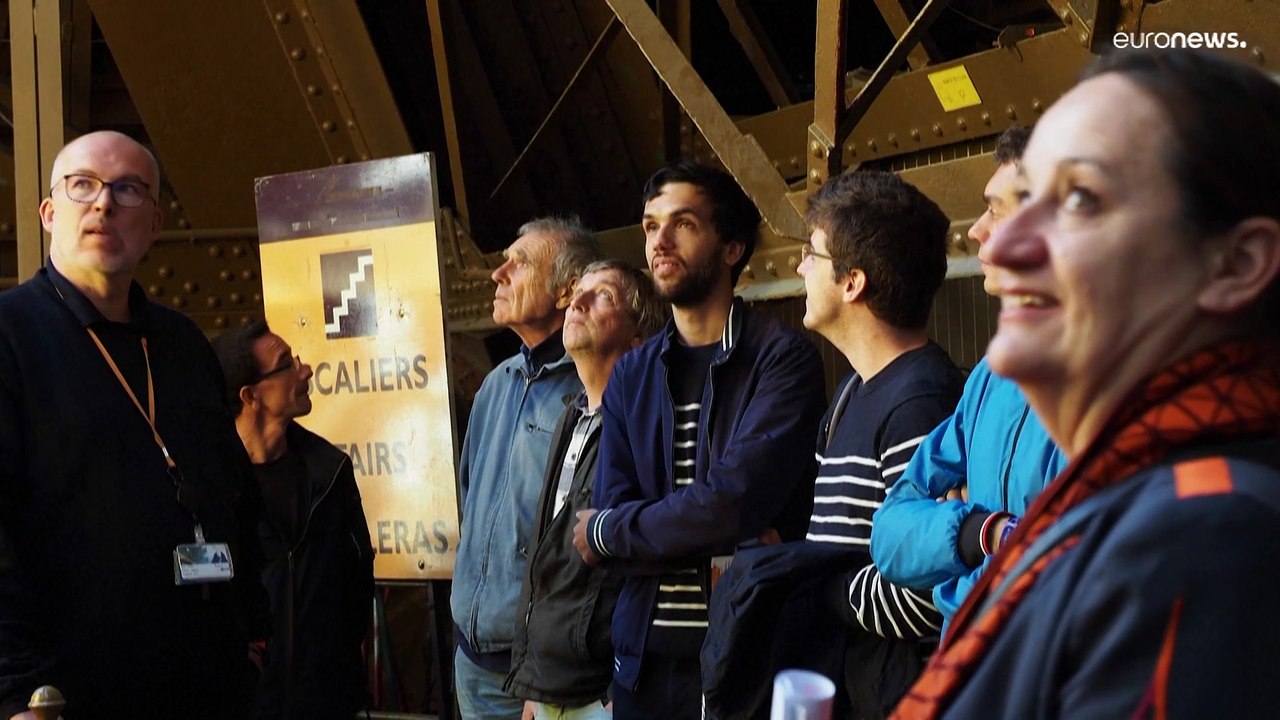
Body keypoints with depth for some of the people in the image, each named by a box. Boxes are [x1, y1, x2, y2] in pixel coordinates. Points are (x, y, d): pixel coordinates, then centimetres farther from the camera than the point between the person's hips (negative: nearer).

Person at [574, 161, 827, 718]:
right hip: (644, 657, 5)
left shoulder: (783, 358, -7)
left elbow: (734, 501, -19)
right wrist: (726, 548, -15)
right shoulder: (631, 376, 9)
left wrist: (605, 531, -5)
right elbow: (608, 515, 0)